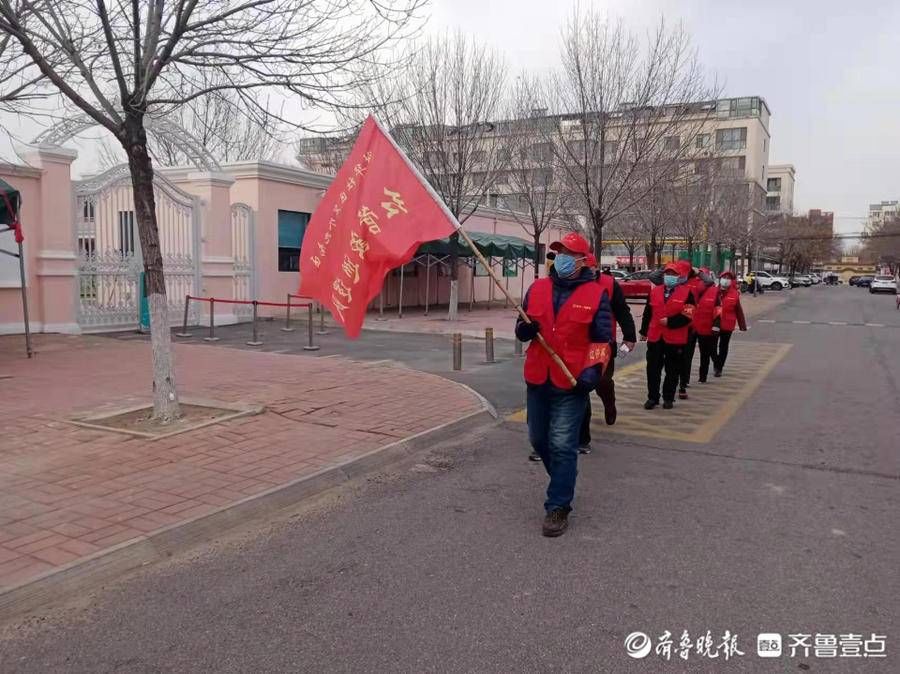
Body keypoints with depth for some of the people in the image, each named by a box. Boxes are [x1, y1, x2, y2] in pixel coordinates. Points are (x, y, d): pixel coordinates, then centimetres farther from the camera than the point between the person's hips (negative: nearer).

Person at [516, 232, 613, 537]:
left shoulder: (596, 294, -4)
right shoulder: (538, 288, 7)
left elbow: (602, 339, -2)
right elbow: (522, 329, 13)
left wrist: (592, 370, -15)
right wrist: (525, 328, -10)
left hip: (572, 383, -5)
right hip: (538, 378, 5)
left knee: (562, 446, -6)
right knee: (538, 439, 16)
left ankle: (558, 507, 4)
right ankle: (563, 481, 41)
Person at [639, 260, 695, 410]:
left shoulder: (687, 293, -5)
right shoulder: (655, 291, 7)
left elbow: (687, 317, -11)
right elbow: (647, 313, 13)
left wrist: (669, 322, -19)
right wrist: (644, 331, 14)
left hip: (675, 339, -3)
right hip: (654, 337, 3)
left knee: (672, 371, 7)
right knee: (653, 369, 5)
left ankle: (668, 398, 19)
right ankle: (652, 397, 15)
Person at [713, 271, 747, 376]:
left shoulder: (735, 294, -4)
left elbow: (739, 311, 0)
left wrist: (742, 325, 1)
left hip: (727, 325, 0)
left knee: (723, 347, 7)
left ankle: (719, 367, 17)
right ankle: (716, 363, 28)